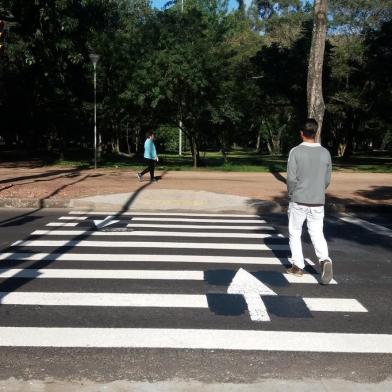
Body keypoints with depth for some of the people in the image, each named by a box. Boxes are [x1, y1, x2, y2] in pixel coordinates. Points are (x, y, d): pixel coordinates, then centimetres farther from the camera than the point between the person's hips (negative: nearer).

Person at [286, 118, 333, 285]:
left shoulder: (296, 152, -10)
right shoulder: (325, 153, 1)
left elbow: (291, 178, -12)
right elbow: (327, 180, 6)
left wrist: (292, 195, 5)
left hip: (298, 201, -3)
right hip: (318, 202, 3)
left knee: (294, 233, 13)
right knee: (317, 234, 8)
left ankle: (298, 266, 16)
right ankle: (324, 260, -15)